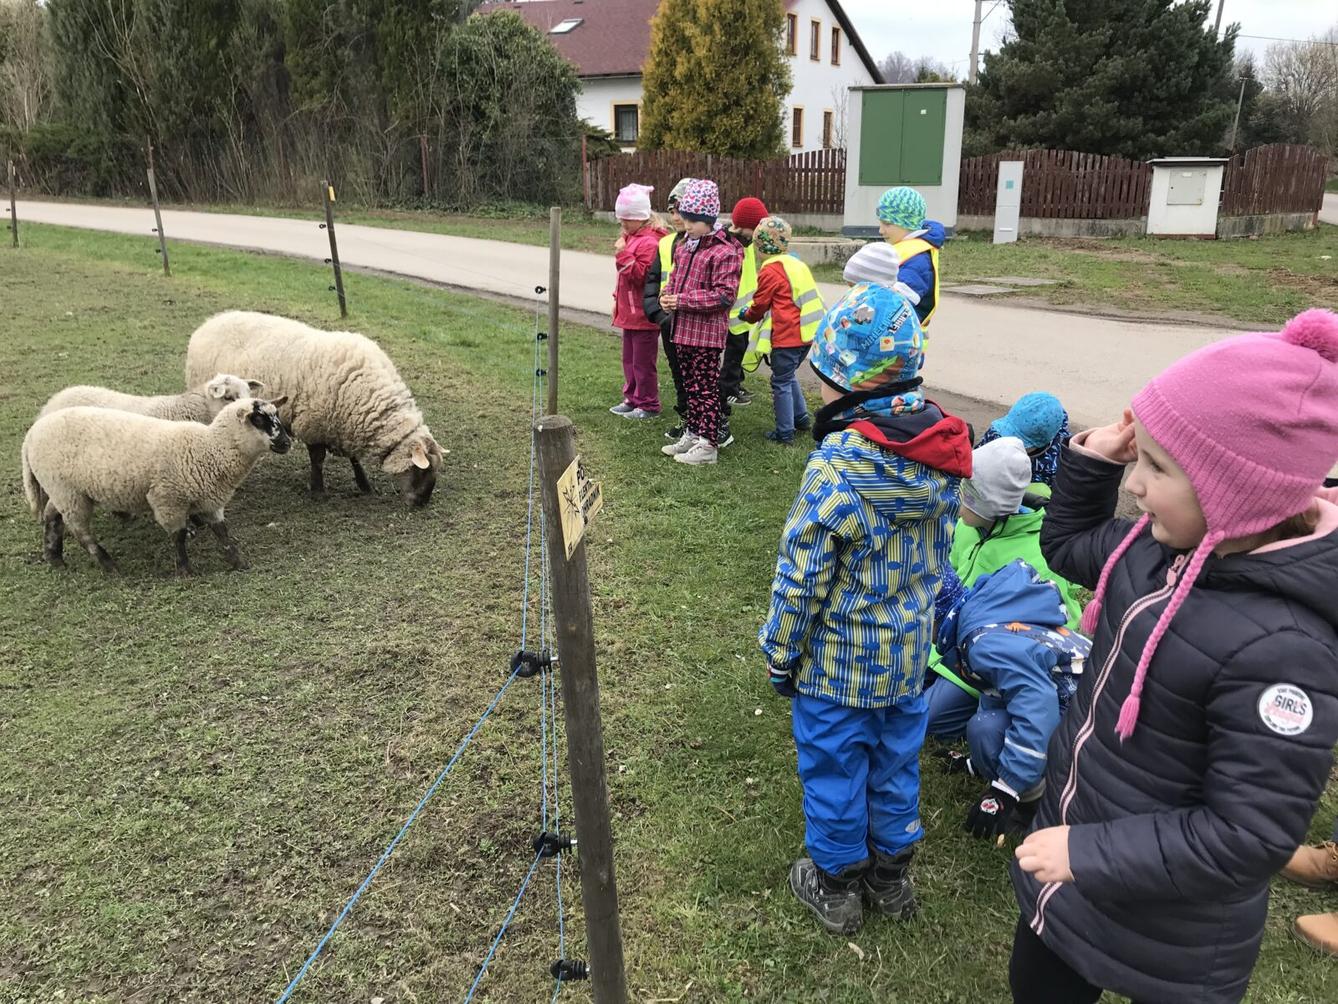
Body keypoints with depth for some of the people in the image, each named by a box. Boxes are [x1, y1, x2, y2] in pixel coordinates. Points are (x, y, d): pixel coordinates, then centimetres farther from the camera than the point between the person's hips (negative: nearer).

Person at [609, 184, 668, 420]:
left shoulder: (649, 242, -18)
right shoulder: (630, 237, 14)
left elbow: (641, 276, -24)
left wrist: (623, 254, -27)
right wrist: (617, 298, 24)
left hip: (644, 314, -10)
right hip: (629, 312, 10)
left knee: (642, 361, -1)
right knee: (629, 359, 17)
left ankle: (648, 405, 10)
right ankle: (632, 398, 29)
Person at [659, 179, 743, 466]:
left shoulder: (724, 252, -15)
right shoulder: (684, 246, 11)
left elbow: (724, 294, -20)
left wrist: (684, 300, -20)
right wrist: (667, 294, 2)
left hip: (707, 332, -8)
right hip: (683, 329, 8)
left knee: (706, 387, -1)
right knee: (690, 385, 18)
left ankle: (708, 445, 7)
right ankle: (692, 434, 30)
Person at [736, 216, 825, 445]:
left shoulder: (769, 271, -11)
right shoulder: (797, 264, 14)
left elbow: (760, 305, -4)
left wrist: (746, 315, 17)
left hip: (786, 336, -8)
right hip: (807, 332, 8)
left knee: (781, 382, 1)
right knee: (789, 376, 25)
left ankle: (785, 433, 5)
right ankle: (801, 418, 31)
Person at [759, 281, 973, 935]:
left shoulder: (837, 468, -29)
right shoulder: (943, 451, -8)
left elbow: (801, 578, -21)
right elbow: (936, 555, 6)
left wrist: (780, 655, -7)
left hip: (837, 660, -6)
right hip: (911, 651, 6)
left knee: (833, 769, 14)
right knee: (896, 762, 23)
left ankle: (835, 885, 34)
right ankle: (892, 874, 42)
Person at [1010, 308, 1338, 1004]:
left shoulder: (1280, 646, -33)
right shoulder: (1164, 544, -10)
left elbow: (1248, 836, -29)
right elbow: (1067, 549, 11)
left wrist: (1088, 854, -24)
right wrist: (1091, 461, -4)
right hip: (1073, 842, 7)